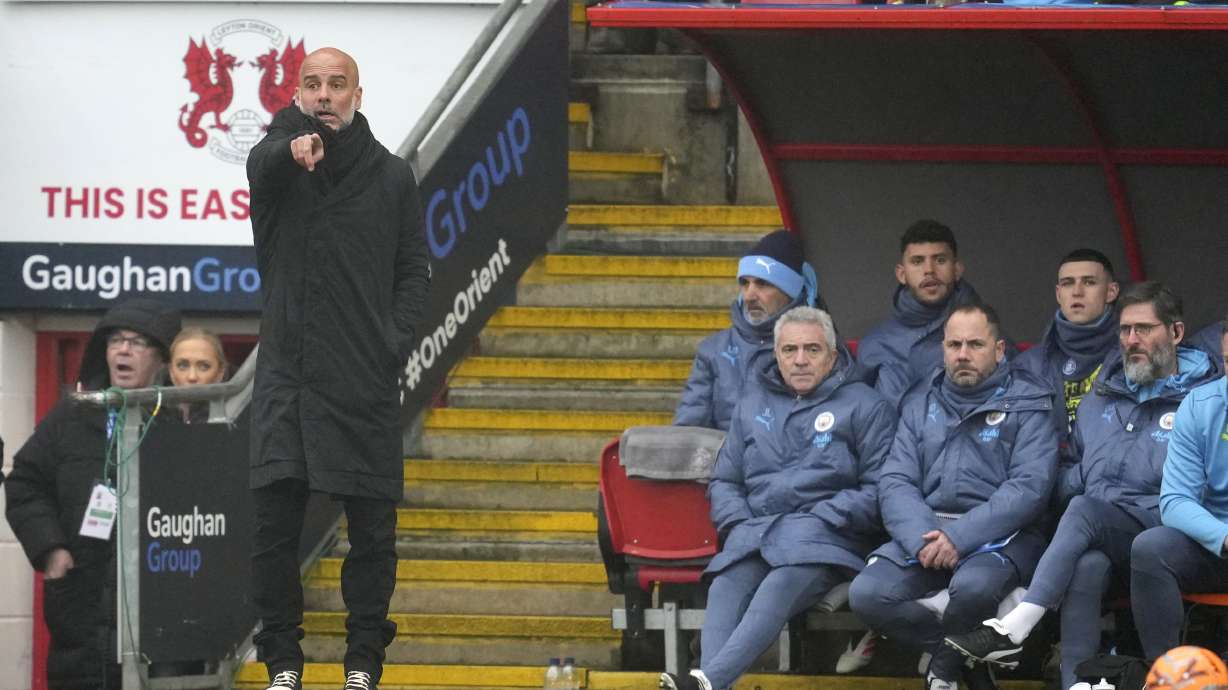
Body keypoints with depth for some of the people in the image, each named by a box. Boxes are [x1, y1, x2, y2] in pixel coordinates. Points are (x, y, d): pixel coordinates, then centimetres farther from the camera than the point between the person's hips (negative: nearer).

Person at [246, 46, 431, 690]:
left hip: (366, 379, 1)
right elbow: (261, 163, -20)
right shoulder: (279, 159, 5)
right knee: (274, 525, -4)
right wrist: (294, 148, -43)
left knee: (372, 529, 0)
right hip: (287, 373, -1)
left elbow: (414, 270, 12)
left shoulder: (391, 175, 10)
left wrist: (396, 340, -5)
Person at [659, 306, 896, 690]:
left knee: (783, 584, -38)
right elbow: (723, 482, 28)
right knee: (726, 587, -32)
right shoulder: (753, 403, 27)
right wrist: (739, 524, 7)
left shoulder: (864, 406, 11)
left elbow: (878, 489, 1)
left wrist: (819, 518, -9)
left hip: (825, 537, -4)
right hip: (754, 530, 4)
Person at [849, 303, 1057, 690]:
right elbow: (895, 482, 6)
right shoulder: (921, 403, 16)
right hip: (925, 528, 4)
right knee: (867, 594, -23)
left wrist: (961, 537, -20)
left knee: (973, 586, -37)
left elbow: (1029, 487, -10)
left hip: (1000, 534, -4)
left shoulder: (1028, 403, 3)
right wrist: (922, 537, -16)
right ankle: (964, 652, -2)